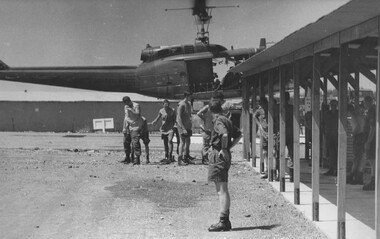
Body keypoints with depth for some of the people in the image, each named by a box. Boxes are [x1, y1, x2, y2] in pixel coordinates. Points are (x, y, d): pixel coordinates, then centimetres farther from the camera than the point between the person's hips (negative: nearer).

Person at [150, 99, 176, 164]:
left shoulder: (172, 110, -3)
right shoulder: (161, 111, 3)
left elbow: (174, 120, 5)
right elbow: (157, 119, 10)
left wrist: (172, 125, -7)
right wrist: (152, 123, -5)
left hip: (170, 128, -4)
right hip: (163, 129, 4)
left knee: (170, 140, -22)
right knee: (165, 143, 9)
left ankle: (170, 156, -24)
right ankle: (166, 157, 20)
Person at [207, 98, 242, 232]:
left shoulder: (218, 121, -12)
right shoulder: (226, 120, 15)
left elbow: (225, 134, -30)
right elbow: (239, 135, 25)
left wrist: (224, 149, -17)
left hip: (219, 156, -10)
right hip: (225, 156, 10)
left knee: (222, 191, -10)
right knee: (222, 191, 14)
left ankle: (223, 222, -10)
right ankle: (226, 221, 18)